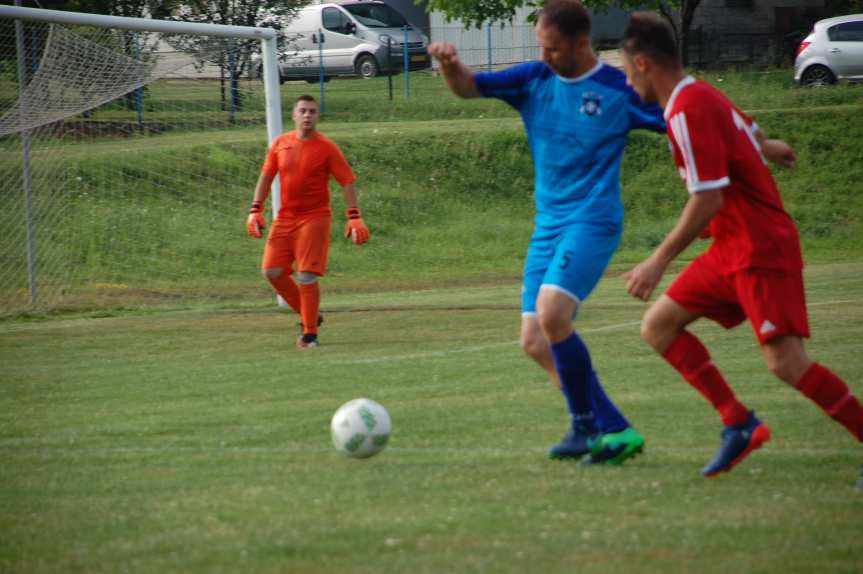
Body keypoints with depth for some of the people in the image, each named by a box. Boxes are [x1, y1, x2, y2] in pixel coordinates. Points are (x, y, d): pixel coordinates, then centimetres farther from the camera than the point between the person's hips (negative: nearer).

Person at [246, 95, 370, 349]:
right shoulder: (280, 144, 7)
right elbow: (266, 177, 14)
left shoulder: (326, 147, -6)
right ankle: (309, 316, 17)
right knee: (272, 271, -1)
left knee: (307, 275, -12)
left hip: (314, 218, -5)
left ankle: (310, 334, -2)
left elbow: (347, 182, -7)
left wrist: (354, 216, -18)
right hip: (284, 218, 5)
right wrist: (255, 210, 5)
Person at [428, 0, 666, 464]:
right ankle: (615, 431, 7)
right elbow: (467, 88, 4)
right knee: (534, 341, 0)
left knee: (551, 315, -26)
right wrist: (450, 64, -19)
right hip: (548, 225, 7)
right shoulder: (534, 79, 7)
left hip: (593, 221, -7)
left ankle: (586, 425, -10)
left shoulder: (619, 90, -6)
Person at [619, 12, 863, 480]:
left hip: (761, 251, -10)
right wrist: (768, 148, 51)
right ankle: (738, 423, 3)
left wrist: (659, 261, -18)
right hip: (732, 249, 10)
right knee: (658, 326, 7)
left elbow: (707, 201, -23)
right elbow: (751, 134, 30)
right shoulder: (701, 96, 11)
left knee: (786, 362, -18)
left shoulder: (688, 113, -19)